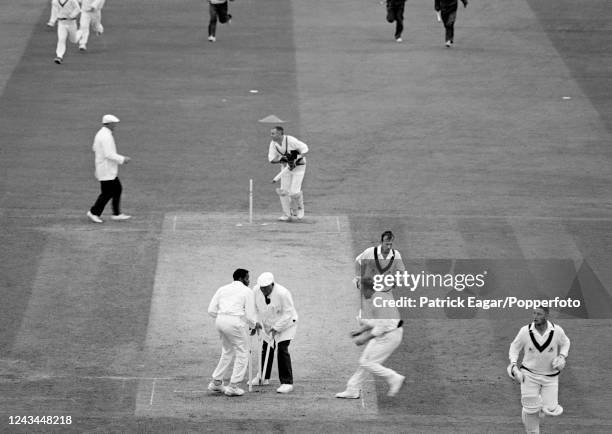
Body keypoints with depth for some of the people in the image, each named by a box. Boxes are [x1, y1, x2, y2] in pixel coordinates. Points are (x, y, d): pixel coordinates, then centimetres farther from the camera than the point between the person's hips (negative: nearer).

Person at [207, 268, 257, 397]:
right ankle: (233, 387, 3)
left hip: (220, 321, 6)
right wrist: (252, 325, 19)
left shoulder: (222, 289, 17)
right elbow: (250, 315, -2)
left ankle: (216, 382, 22)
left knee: (227, 352, 22)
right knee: (242, 354, 6)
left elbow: (211, 310, 10)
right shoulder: (247, 292, 3)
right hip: (236, 322, -6)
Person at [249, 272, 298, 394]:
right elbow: (255, 309, -2)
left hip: (285, 324, -6)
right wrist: (256, 323, -14)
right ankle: (263, 377, 34)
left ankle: (287, 383, -12)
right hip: (268, 324, 6)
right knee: (266, 349, 12)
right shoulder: (256, 291, -15)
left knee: (282, 350, -16)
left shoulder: (282, 293, -30)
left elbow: (288, 314, -24)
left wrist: (276, 328, -26)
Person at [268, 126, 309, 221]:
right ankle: (287, 215, 7)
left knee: (294, 192, -15)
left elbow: (305, 149, -20)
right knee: (283, 191, -3)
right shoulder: (273, 144, -9)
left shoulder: (290, 140, -26)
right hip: (286, 167, 5)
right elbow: (271, 159, -6)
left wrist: (295, 161, -29)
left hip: (298, 167, -5)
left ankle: (300, 208, 15)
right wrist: (281, 160, -26)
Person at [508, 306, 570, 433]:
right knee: (530, 409, -4)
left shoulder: (557, 331, -12)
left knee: (550, 410, -7)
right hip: (529, 374, 0)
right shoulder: (525, 331, -14)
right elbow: (515, 347, 3)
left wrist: (562, 357, -7)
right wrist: (514, 366, -11)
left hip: (550, 375, 1)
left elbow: (565, 343, 10)